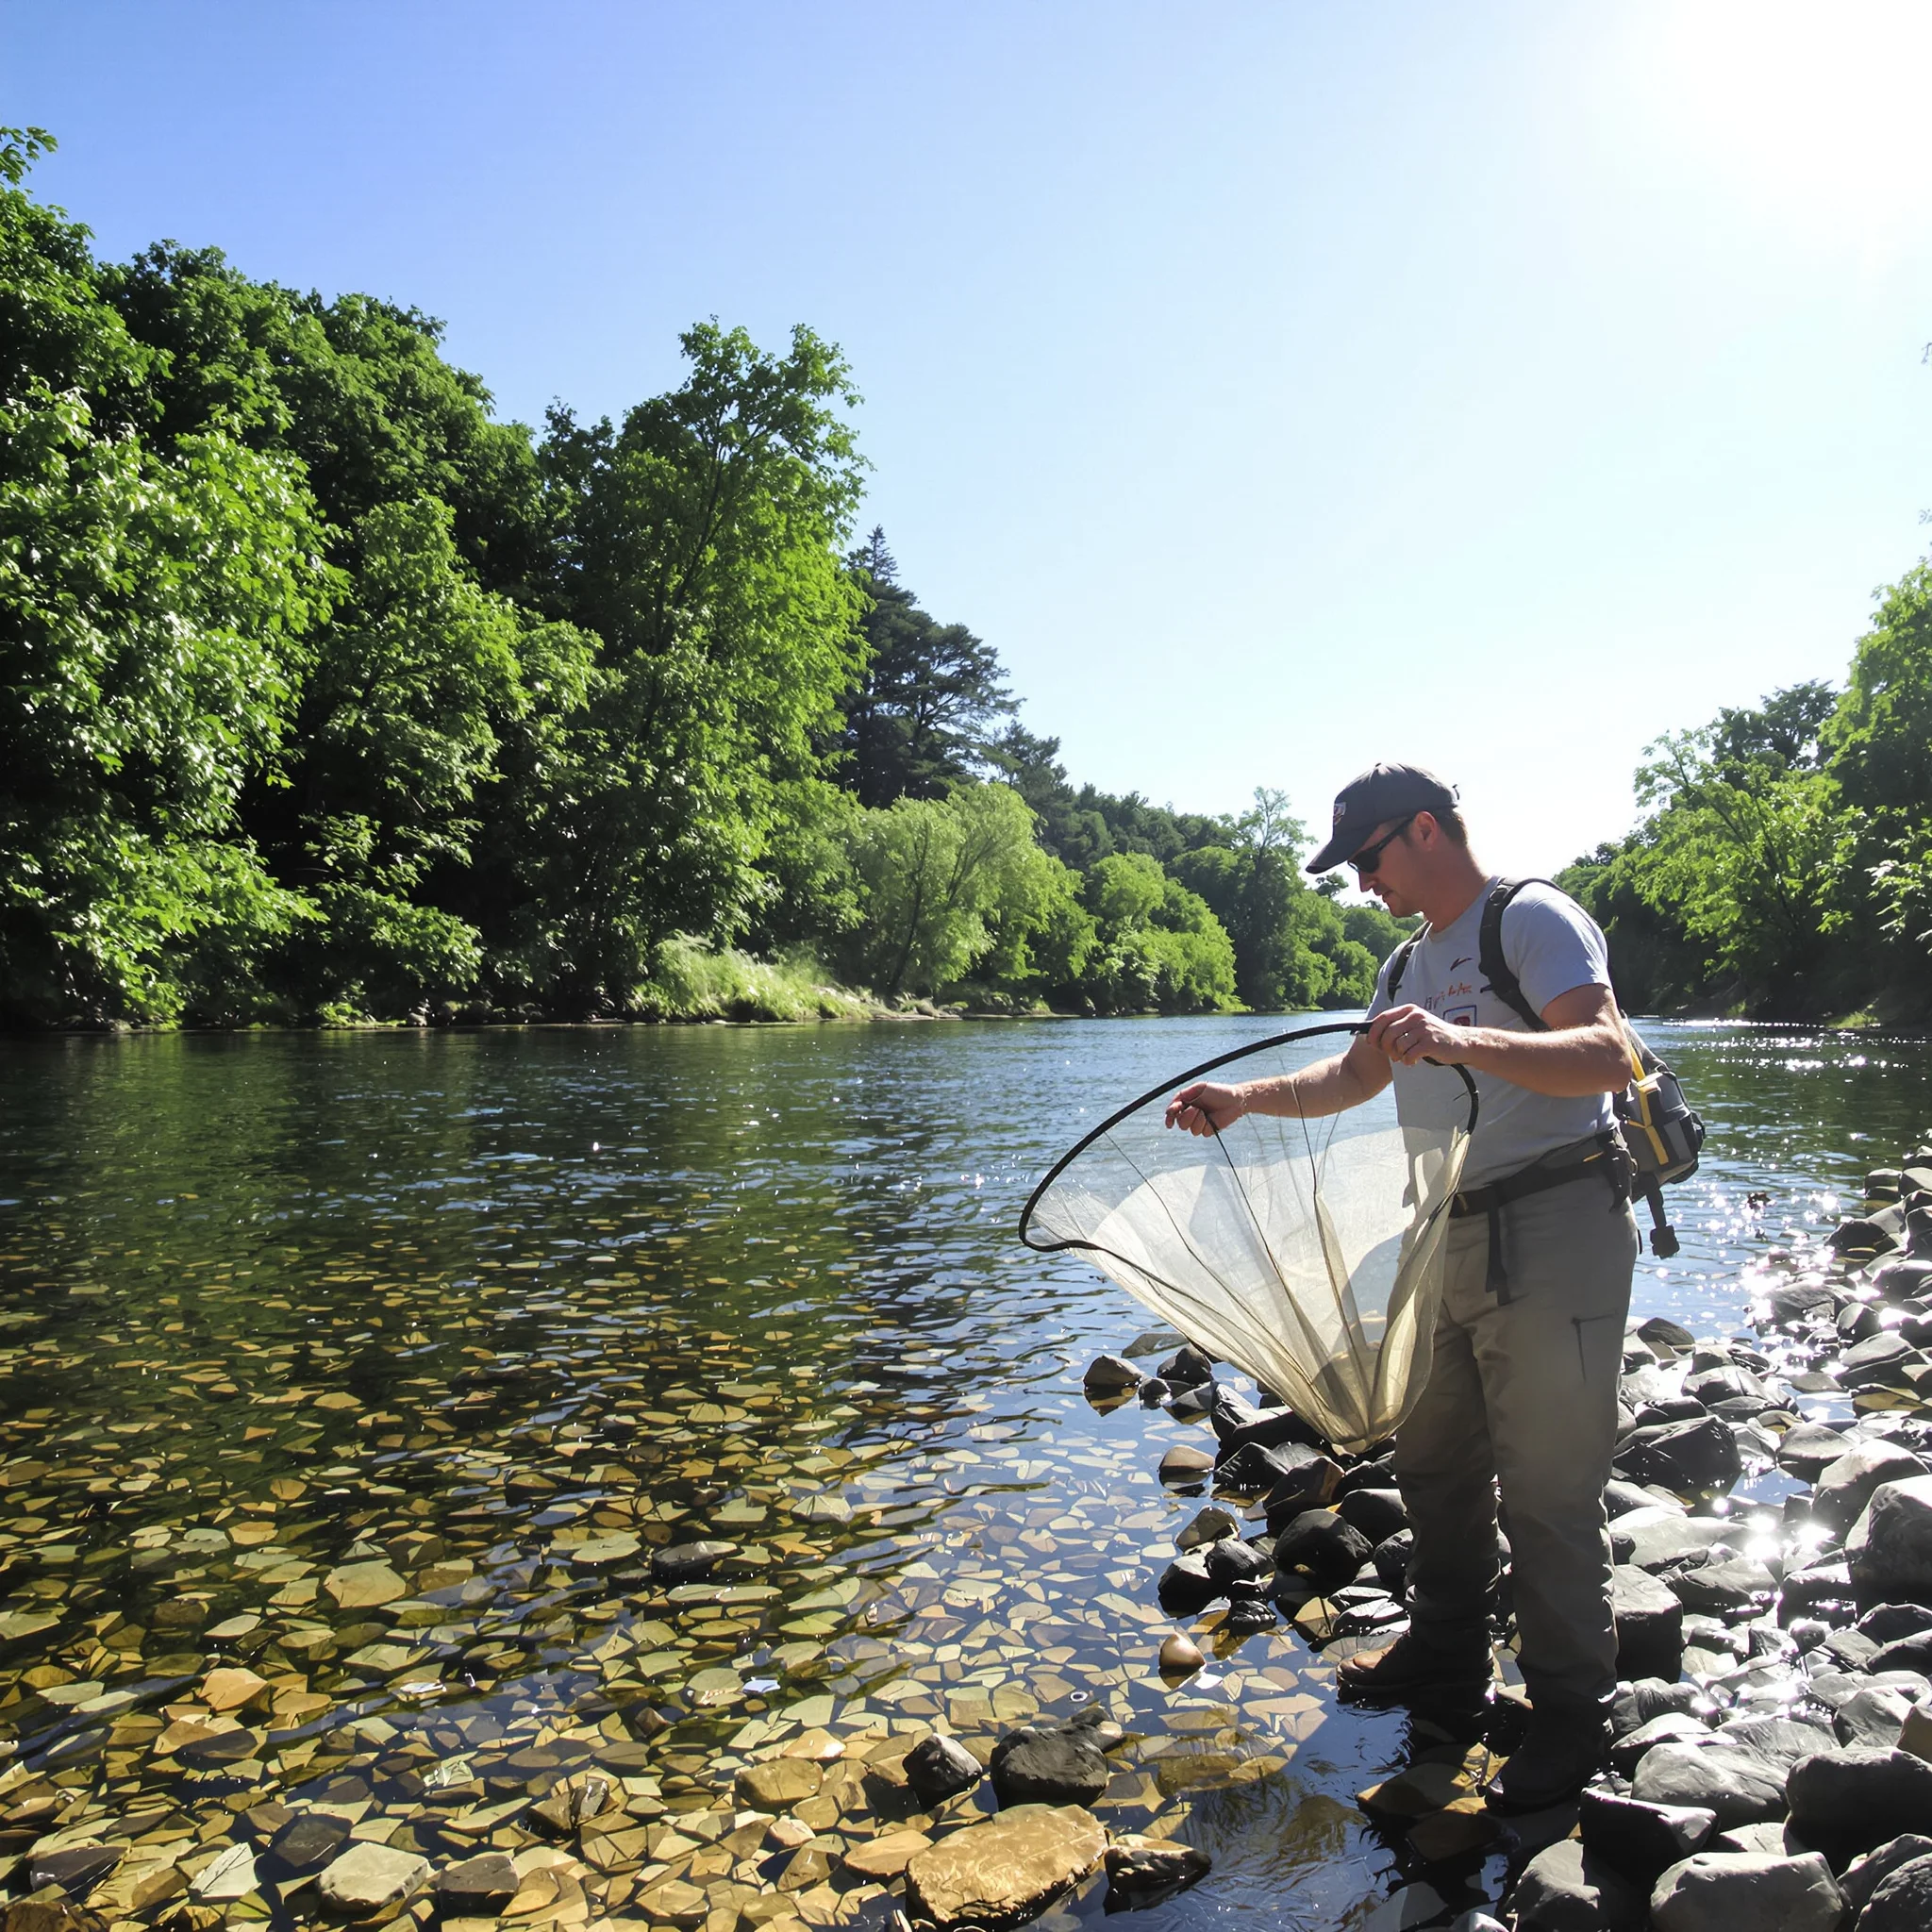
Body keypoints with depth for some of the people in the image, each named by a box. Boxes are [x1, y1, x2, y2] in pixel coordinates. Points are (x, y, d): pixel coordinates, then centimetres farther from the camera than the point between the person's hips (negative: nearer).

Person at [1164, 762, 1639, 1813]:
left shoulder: (1533, 919, -11)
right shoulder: (1411, 962, 17)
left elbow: (1606, 1055, -25)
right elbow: (1356, 1075, 25)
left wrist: (1463, 1040, -40)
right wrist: (1244, 1099, 11)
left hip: (1553, 1234, -9)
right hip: (1452, 1242, 9)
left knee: (1546, 1490, -1)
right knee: (1433, 1459, 19)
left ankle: (1572, 1714, 16)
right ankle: (1449, 1645, 38)